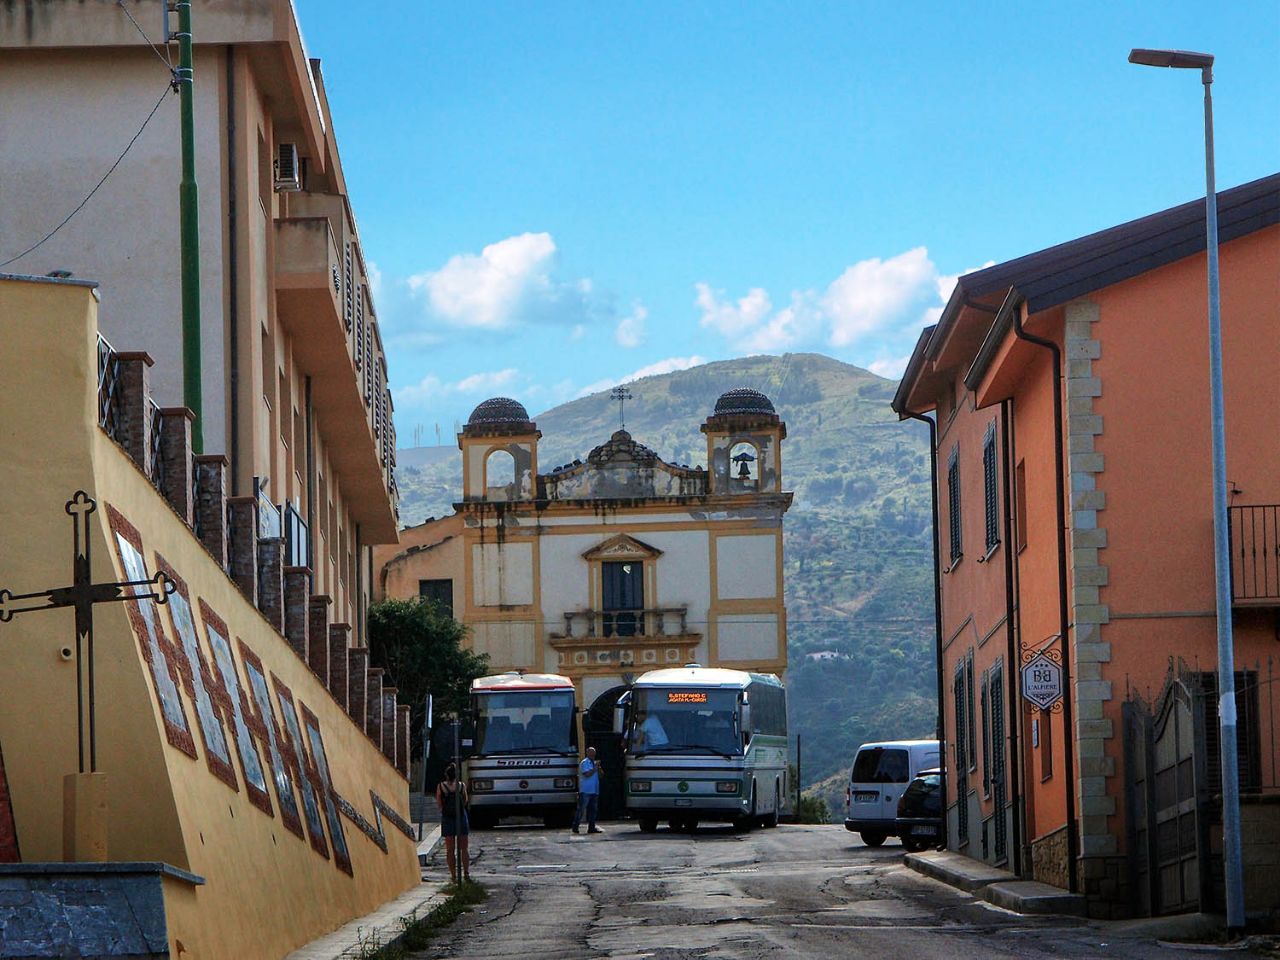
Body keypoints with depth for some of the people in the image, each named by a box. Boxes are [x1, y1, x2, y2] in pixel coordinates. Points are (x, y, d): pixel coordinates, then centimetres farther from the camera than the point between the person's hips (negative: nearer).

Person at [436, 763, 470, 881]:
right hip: (461, 817, 1)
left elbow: (439, 804, -3)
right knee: (463, 849, 8)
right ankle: (466, 873, 4)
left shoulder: (441, 786, -7)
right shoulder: (462, 786, -5)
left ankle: (453, 874, 1)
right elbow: (465, 802, 5)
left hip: (447, 817, -1)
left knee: (450, 849, 4)